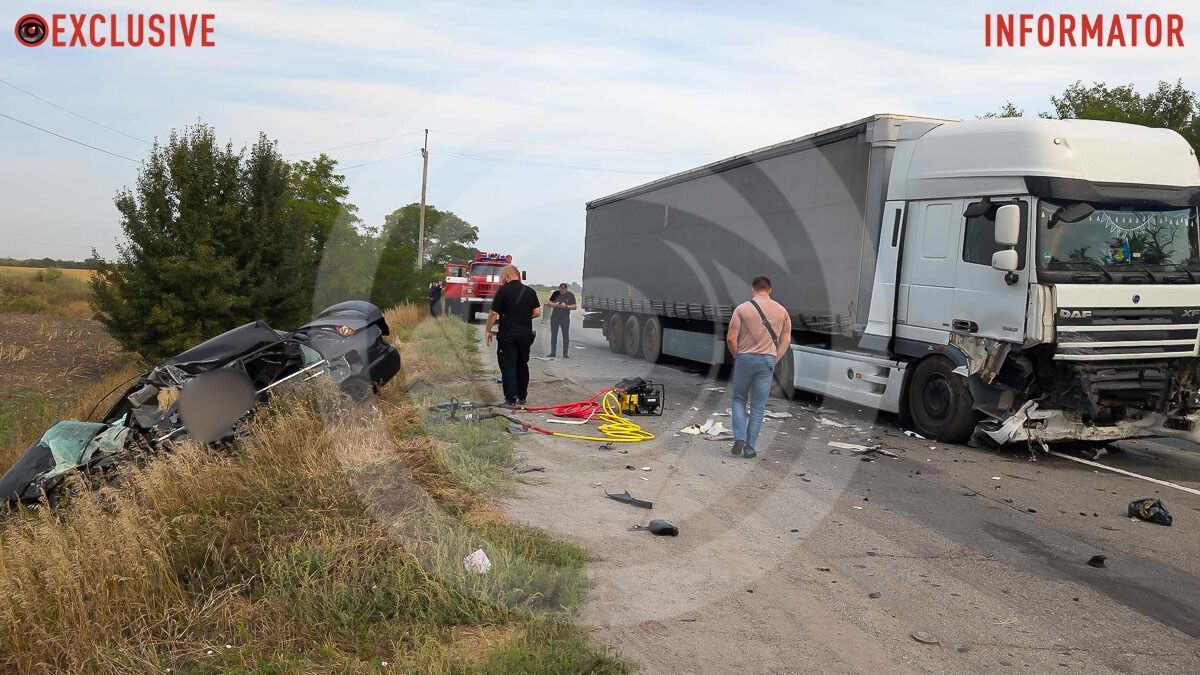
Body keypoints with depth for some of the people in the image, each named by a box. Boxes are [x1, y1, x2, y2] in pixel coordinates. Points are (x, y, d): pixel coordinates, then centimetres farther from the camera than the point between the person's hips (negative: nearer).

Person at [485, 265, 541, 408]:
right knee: (522, 365, 17)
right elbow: (537, 312, 4)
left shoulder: (503, 290, -8)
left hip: (507, 335, -5)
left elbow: (494, 313, -9)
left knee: (508, 367, 0)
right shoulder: (530, 291, 6)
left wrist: (488, 331, 1)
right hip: (525, 335, 5)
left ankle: (511, 399, -4)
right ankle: (522, 397, 24)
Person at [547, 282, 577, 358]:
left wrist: (566, 306, -21)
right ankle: (552, 353, 12)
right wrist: (555, 305, -16)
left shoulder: (570, 295, -3)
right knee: (553, 335, 5)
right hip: (554, 318, 2)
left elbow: (574, 307, -5)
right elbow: (550, 303, 5)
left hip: (565, 318, -2)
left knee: (566, 336, -2)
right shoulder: (555, 293, 2)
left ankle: (565, 354, 3)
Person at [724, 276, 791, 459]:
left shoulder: (742, 309, -4)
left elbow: (731, 339, -7)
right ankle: (749, 448, 10)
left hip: (745, 359, -1)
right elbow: (786, 341, 5)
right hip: (768, 361, 2)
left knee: (739, 400, 16)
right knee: (758, 406, 8)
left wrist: (737, 355, 9)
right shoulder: (781, 311, 6)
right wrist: (774, 360, 11)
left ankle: (739, 438, 0)